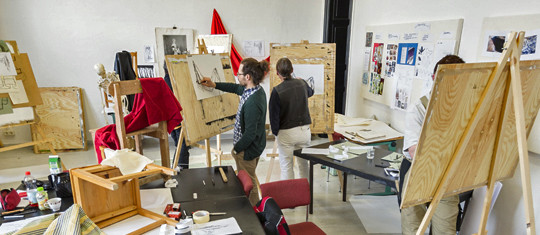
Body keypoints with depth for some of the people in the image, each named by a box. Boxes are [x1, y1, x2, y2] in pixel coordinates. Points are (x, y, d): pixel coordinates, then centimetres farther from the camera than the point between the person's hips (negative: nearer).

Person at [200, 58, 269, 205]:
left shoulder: (252, 102, -33)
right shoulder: (255, 89, -3)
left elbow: (250, 133, -28)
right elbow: (236, 88, 18)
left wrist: (236, 149, -14)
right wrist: (214, 85, 15)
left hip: (248, 149, -10)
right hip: (255, 145, 10)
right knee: (250, 179, 26)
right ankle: (254, 207, 46)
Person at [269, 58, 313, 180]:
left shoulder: (277, 91, -16)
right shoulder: (302, 83, -2)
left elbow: (274, 115, -11)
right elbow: (310, 92, 23)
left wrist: (275, 132, 5)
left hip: (286, 133, -4)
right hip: (304, 130, 4)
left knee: (286, 166, 8)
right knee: (304, 163, 18)